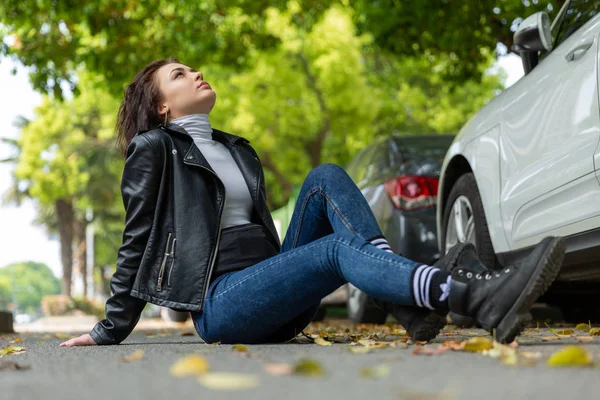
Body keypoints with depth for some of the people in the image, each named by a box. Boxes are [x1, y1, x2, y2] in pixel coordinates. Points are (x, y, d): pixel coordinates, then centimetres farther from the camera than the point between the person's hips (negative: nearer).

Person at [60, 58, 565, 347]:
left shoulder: (239, 151, 26)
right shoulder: (153, 149, 5)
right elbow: (138, 241, 3)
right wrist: (111, 331, 2)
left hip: (271, 300, 7)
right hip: (220, 301, -7)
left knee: (326, 178, -11)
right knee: (339, 247, -29)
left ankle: (412, 297, -33)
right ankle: (474, 294, -52)